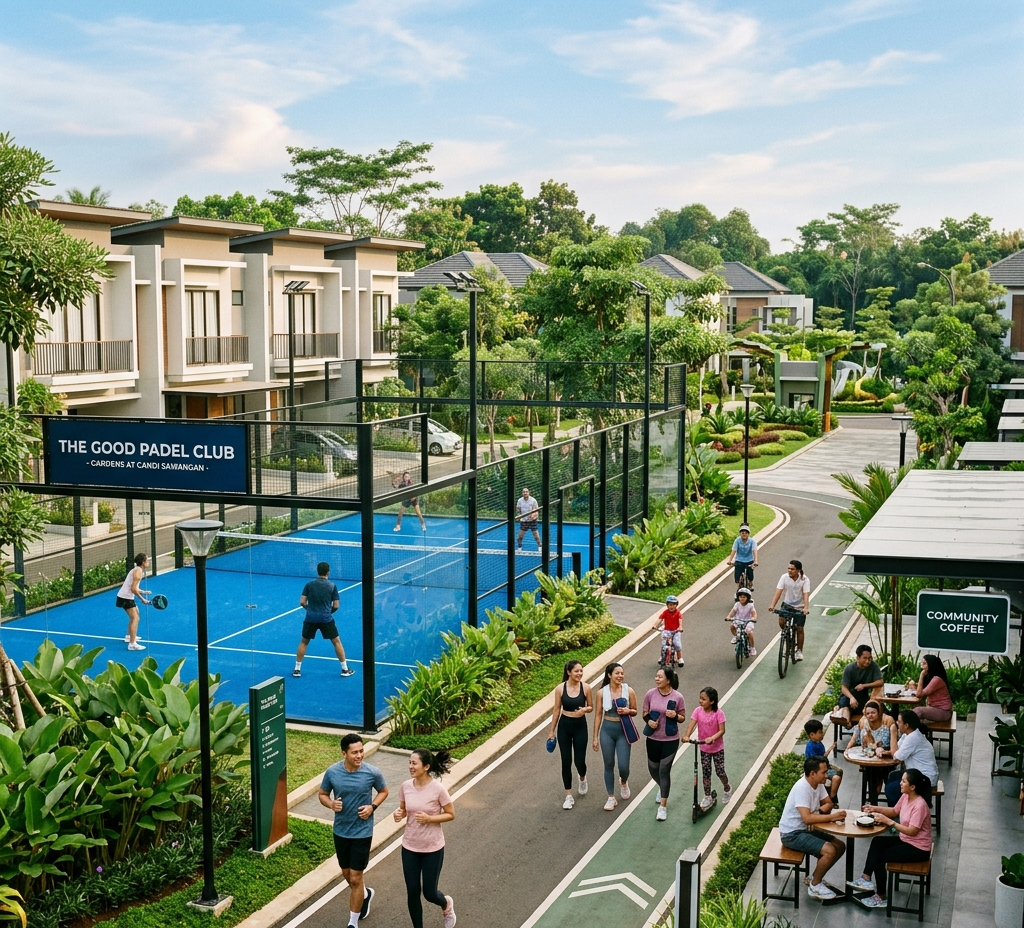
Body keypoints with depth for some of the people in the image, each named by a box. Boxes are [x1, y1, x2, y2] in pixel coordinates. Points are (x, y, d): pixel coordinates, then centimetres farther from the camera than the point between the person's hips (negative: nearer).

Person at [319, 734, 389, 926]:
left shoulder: (372, 773, -16)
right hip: (340, 831, 3)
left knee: (355, 878, 0)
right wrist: (331, 804, -18)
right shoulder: (332, 772, -13)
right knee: (347, 874, 20)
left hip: (362, 832, -3)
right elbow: (322, 794, 3)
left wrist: (372, 807, -14)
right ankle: (365, 894, 52)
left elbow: (383, 791, 3)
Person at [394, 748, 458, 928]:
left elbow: (451, 815, -10)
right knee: (412, 892, 9)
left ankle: (447, 905, 43)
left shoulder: (438, 789, -21)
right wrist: (399, 814, -15)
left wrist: (429, 818, -25)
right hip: (409, 847, 3)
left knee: (429, 893, 8)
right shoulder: (405, 787, -8)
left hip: (433, 848, -3)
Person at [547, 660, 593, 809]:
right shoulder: (560, 688, -9)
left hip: (580, 726, 0)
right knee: (566, 761, 4)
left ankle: (582, 778, 37)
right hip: (564, 726, 0)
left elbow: (591, 707, 3)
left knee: (579, 761, 0)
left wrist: (585, 710, -21)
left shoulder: (585, 688, -9)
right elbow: (556, 710, 0)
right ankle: (569, 796, 15)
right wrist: (552, 731, 3)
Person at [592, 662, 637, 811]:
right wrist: (595, 737, 2)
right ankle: (611, 798, 21)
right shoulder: (602, 693, -6)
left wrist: (627, 711, -17)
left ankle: (623, 782, 34)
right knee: (609, 765, 8)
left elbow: (635, 711, 6)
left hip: (623, 731, 0)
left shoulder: (629, 691, -6)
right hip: (607, 730, 1)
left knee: (623, 766, -2)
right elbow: (598, 715, 1)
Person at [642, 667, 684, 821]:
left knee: (664, 770, -1)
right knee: (653, 769, 16)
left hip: (671, 740, -3)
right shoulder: (650, 694, -8)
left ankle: (663, 806, 11)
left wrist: (675, 715, -24)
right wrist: (649, 721, -19)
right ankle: (663, 788, 50)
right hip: (653, 738, 3)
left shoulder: (677, 697, -13)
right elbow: (645, 713, 3)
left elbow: (683, 717, -2)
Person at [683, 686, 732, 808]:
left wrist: (712, 738, -39)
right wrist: (687, 736, -39)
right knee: (706, 773, 8)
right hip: (704, 748, 3)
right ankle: (707, 797, 22)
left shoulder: (718, 713, -20)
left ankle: (727, 789, 34)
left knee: (720, 771, 3)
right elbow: (691, 724, -21)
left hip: (717, 747, -3)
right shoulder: (698, 711, -12)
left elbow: (722, 730, -23)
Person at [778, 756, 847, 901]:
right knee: (830, 850, -21)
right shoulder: (802, 788, -28)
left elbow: (828, 803, 9)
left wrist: (818, 812, -12)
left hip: (806, 829, 9)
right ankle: (815, 885, -2)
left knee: (840, 846, 5)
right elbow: (807, 818, -33)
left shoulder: (818, 784, -1)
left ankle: (816, 877, 18)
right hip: (792, 834, -9)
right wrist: (832, 817, -29)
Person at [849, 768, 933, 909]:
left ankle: (881, 898, 4)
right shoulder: (905, 797, -1)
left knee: (879, 857, -9)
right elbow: (894, 811, 15)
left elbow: (912, 831, -30)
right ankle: (866, 878, 0)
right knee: (877, 842, 4)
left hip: (918, 848, -9)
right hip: (905, 840, 9)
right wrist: (876, 809, -1)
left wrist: (888, 821, -29)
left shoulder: (920, 805, -28)